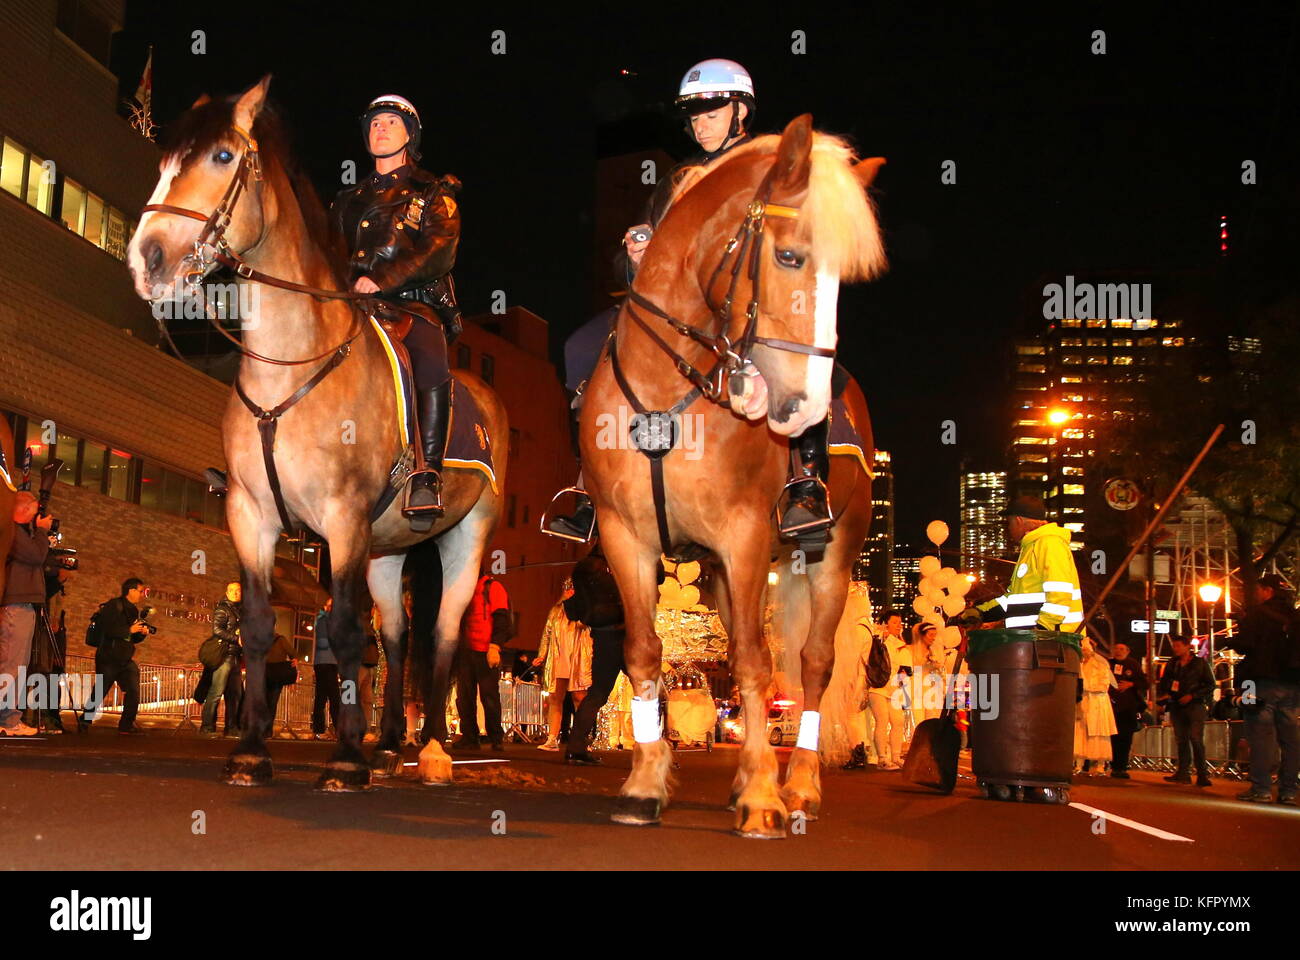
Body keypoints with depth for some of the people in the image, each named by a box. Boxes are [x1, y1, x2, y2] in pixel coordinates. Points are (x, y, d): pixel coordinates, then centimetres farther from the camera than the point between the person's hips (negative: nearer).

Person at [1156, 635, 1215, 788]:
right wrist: (1162, 695, 2)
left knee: (1196, 739, -14)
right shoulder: (1171, 664, 16)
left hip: (1195, 705, -5)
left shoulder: (1200, 663, 3)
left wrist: (1192, 695, -11)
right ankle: (1183, 773, 7)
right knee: (1181, 739, 4)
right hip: (1176, 707, 5)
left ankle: (1202, 774, -13)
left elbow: (1210, 685, -1)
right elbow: (1162, 682, 24)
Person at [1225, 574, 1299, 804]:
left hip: (1263, 681, -5)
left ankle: (1261, 789, -10)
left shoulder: (1257, 613, -4)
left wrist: (1230, 641, 6)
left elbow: (1244, 644, -13)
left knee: (1261, 735, -6)